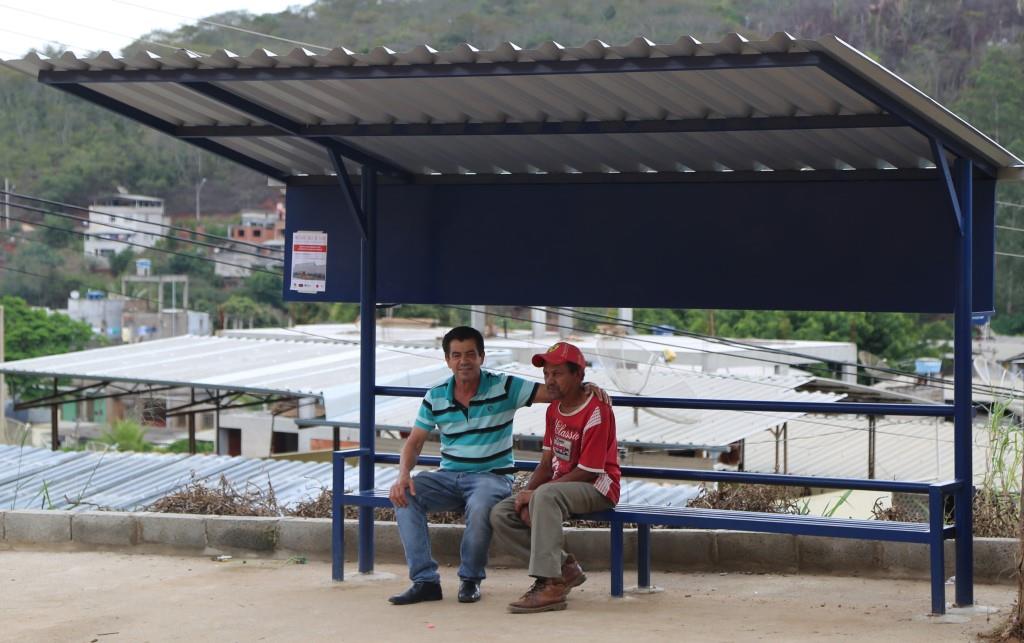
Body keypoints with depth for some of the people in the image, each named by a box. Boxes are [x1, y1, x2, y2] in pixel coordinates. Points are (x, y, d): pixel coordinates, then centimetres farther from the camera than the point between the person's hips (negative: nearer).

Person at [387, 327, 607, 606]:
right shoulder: (435, 398, 6)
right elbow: (415, 441, 6)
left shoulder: (504, 387, -3)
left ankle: (471, 579, -12)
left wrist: (584, 387, -25)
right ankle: (425, 580, -20)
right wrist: (403, 474, -13)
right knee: (404, 495, -23)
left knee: (480, 506, -38)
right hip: (449, 476, 4)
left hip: (492, 476, -4)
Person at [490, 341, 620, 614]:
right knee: (500, 515, -7)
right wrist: (527, 494, -8)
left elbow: (587, 473, -21)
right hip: (559, 485, 9)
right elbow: (547, 463, 11)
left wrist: (535, 493, -21)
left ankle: (550, 584, -38)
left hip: (597, 488, -9)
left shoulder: (596, 412, -17)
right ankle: (564, 567, -5)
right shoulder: (554, 410, 11)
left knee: (546, 495, -39)